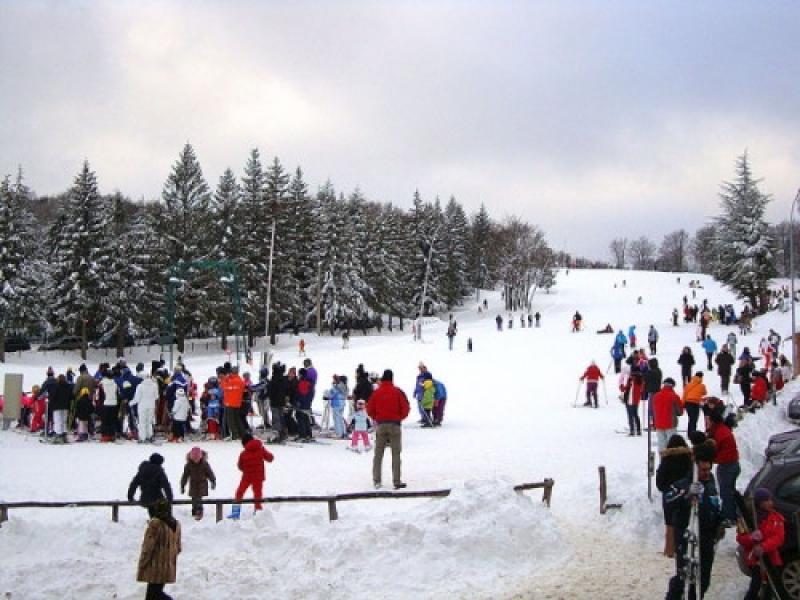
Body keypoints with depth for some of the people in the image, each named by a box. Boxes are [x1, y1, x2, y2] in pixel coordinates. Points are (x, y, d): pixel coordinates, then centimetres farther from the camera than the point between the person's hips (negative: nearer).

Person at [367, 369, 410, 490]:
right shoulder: (398, 392, -5)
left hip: (380, 425, 2)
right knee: (396, 453, 2)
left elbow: (370, 410, 2)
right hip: (394, 425, -2)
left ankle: (376, 481, 8)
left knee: (378, 453, 9)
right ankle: (397, 481, -1)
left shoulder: (376, 393, 0)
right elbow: (405, 408, -5)